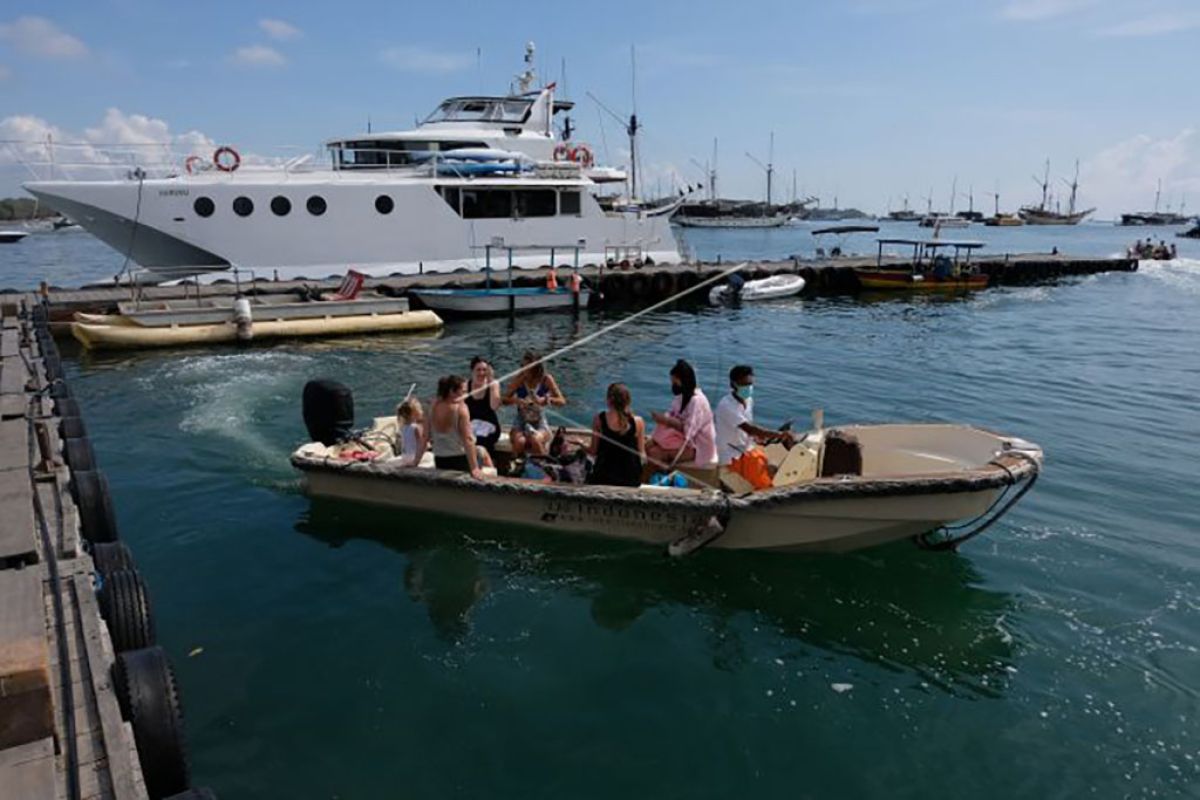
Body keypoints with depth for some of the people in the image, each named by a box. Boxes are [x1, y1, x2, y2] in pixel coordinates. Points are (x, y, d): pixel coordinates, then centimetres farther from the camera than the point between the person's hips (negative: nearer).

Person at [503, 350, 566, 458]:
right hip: (521, 422, 1)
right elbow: (505, 400, -3)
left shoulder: (546, 379, -6)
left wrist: (545, 400, -28)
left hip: (540, 423, -1)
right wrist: (516, 400, -25)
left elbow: (562, 401, -10)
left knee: (536, 440, -34)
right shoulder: (519, 379, -4)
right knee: (519, 441, -32)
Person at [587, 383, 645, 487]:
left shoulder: (599, 419, -7)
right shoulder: (637, 421, -6)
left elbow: (593, 452, -2)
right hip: (631, 480, 1)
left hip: (603, 478, 0)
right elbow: (642, 455, 0)